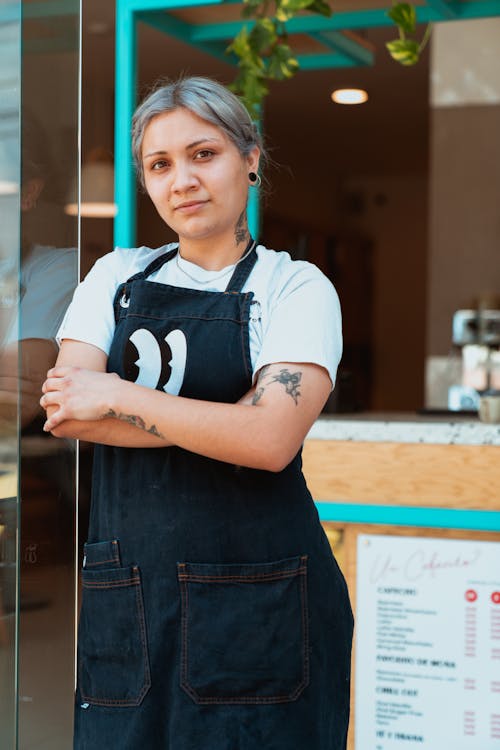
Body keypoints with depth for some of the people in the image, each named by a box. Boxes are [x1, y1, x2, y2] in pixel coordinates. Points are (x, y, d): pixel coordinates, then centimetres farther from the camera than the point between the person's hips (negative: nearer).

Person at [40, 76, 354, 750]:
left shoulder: (296, 286, 0)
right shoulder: (118, 276, 11)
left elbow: (270, 439, -16)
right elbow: (63, 408, -3)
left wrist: (116, 398, -10)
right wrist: (214, 419, -12)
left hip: (258, 604, -3)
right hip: (126, 601, 3)